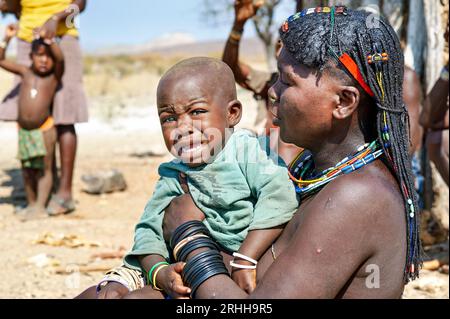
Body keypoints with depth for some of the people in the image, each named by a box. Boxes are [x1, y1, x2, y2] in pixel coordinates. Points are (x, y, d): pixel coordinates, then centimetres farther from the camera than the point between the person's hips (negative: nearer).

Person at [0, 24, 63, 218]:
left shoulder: (55, 75, -6)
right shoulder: (25, 72, 3)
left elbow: (60, 58, -25)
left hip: (44, 129, -4)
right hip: (24, 130, 4)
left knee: (45, 168, -1)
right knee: (27, 169, 11)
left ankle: (41, 205, 2)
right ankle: (31, 204, 22)